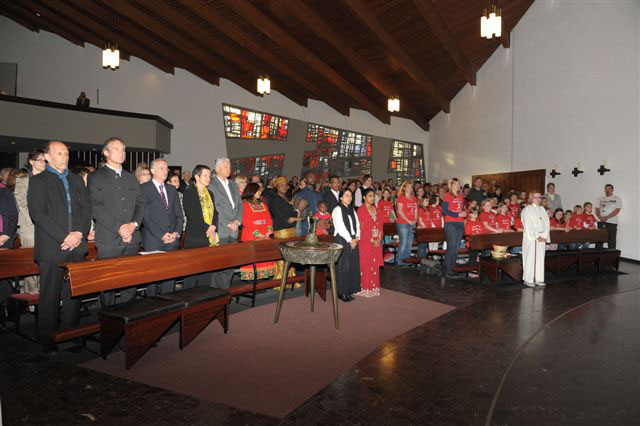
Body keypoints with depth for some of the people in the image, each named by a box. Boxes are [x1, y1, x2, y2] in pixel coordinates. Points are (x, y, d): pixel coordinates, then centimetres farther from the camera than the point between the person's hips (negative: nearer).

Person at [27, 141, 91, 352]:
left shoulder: (77, 180, 17)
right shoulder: (38, 180, 2)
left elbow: (87, 209, 10)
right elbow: (38, 213, -9)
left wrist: (80, 234, -6)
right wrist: (64, 237, -15)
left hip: (76, 247, 4)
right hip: (51, 248, -4)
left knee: (73, 294, 8)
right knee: (50, 296, 2)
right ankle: (48, 341, 14)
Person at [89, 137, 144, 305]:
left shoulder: (131, 178, 19)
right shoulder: (96, 177, 2)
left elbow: (140, 203, 13)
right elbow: (96, 207, -8)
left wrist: (133, 225, -5)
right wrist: (119, 228, -14)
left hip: (132, 239, 5)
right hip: (109, 240, -4)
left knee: (131, 283, 7)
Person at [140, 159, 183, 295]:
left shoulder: (172, 189, 17)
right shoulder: (144, 188, -1)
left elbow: (179, 214, 14)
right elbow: (146, 216, -8)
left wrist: (177, 232, -2)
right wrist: (161, 235, -13)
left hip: (172, 239, 5)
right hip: (153, 241, -5)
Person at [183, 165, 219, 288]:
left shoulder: (210, 193, 19)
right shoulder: (189, 192, -3)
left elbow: (215, 213, 14)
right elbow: (192, 214, -12)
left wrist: (213, 227, -4)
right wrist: (207, 228, -13)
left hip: (209, 238, 6)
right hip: (194, 238, -6)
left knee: (206, 275, 8)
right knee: (191, 273, -3)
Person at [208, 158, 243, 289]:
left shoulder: (232, 184, 19)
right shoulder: (212, 184, -5)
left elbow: (240, 203, 16)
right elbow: (215, 207, -12)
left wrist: (237, 221, 1)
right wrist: (228, 223, -11)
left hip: (233, 231, 7)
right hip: (220, 231, -7)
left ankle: (226, 290, 18)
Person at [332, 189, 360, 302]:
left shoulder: (352, 210, 17)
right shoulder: (337, 210, -4)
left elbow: (357, 225, 11)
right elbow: (340, 227, -12)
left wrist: (356, 238, -4)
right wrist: (350, 240, -12)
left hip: (353, 241, 6)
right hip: (342, 240, -6)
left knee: (353, 266, 5)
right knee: (343, 266, -5)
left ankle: (349, 290, 14)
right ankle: (342, 292, 2)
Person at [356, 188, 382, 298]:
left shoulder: (376, 209, 13)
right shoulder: (361, 210, -7)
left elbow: (380, 225, 10)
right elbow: (362, 228, -12)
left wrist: (379, 239, -3)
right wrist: (372, 240, -14)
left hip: (377, 241, 6)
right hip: (365, 241, -6)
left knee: (375, 265, 8)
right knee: (366, 265, -3)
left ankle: (374, 287, 15)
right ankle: (365, 288, 4)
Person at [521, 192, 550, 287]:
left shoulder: (542, 209, 16)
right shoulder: (527, 209, -3)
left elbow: (546, 223, 11)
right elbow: (528, 225, -10)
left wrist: (544, 236, -3)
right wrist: (536, 236, -15)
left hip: (542, 237, 6)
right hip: (531, 237, -6)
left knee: (540, 258, 6)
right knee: (530, 258, -5)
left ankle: (538, 279, 11)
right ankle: (528, 280, 0)